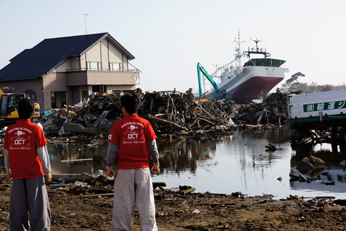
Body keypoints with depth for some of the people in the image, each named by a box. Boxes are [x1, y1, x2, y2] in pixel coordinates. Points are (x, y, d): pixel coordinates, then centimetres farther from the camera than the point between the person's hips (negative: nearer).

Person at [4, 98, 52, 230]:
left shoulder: (9, 130, 1)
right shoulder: (35, 129, -8)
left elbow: (6, 153, 6)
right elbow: (42, 152, -8)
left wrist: (8, 172, 18)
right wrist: (48, 171, 2)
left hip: (16, 174, 3)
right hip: (34, 174, -3)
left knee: (17, 207, 12)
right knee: (38, 205, 4)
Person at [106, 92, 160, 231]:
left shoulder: (117, 125, -4)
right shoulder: (145, 123, 0)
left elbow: (112, 148, -3)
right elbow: (152, 145, 2)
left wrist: (109, 166, 7)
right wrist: (156, 163, 13)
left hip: (124, 169, -1)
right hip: (143, 168, 1)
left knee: (123, 203, 6)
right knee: (145, 201, 7)